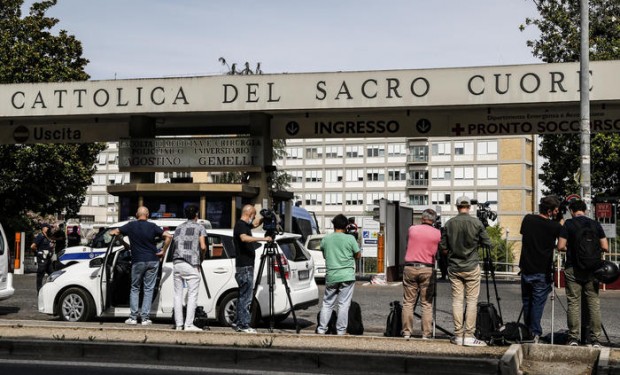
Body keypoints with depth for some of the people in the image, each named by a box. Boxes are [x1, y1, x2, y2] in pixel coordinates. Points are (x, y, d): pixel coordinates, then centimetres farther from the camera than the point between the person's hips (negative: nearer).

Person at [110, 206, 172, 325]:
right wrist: (163, 251, -1)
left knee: (135, 289, 12)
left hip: (138, 262, 0)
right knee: (148, 289, 5)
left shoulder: (131, 226, -1)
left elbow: (112, 232, 3)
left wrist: (113, 232, 26)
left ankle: (133, 317, 6)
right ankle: (145, 318, 2)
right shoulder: (152, 227, -2)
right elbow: (168, 236, -10)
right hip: (152, 261, 0)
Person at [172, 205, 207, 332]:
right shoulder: (199, 228, 4)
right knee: (192, 295, -3)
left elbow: (174, 244, 12)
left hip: (177, 263, 5)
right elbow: (203, 247, -5)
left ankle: (179, 324, 5)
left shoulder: (179, 228, 20)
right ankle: (189, 324, -9)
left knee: (178, 294, 7)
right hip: (191, 264, -5)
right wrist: (203, 250, 15)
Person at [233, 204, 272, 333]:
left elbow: (255, 224, 38)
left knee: (243, 296, 14)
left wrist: (263, 219, 19)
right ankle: (244, 325, -7)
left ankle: (238, 323, 19)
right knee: (246, 296, -9)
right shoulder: (240, 225, -13)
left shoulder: (245, 225, 16)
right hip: (244, 266, -10)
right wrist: (263, 239, -34)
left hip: (246, 266, 10)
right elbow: (244, 238, -33)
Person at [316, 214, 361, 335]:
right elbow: (358, 255, 2)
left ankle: (321, 329, 10)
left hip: (331, 276, 3)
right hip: (347, 276, -3)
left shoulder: (325, 239, 4)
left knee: (327, 303, 12)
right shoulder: (350, 239, -5)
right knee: (344, 304, 1)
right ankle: (341, 331, 2)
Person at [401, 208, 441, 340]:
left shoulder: (412, 229, 2)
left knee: (408, 302, 5)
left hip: (410, 268, 1)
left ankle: (407, 332, 4)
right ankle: (426, 333, 1)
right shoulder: (437, 233, 0)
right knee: (427, 304, 4)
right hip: (427, 269, -1)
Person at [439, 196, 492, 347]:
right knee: (472, 300, 1)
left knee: (457, 300, 6)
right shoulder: (476, 223, -7)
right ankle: (469, 336, -2)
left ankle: (458, 335, 6)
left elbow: (443, 247, 3)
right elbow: (487, 243, -2)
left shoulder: (449, 224, -1)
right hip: (471, 267, -2)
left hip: (454, 268, 2)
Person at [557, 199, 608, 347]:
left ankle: (573, 338, 2)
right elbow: (605, 247, 2)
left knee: (573, 303, 3)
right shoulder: (596, 224, 4)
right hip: (592, 269, 2)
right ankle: (595, 339, 4)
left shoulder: (568, 224, -4)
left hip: (573, 269, -2)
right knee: (594, 303, 5)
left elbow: (560, 246, -9)